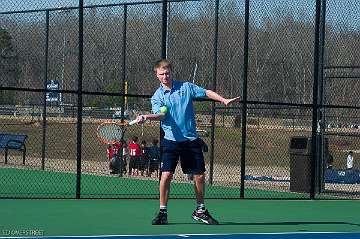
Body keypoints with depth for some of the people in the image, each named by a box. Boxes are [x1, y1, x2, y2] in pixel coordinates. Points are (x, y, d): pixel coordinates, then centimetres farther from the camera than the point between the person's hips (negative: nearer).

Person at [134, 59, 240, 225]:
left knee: (199, 175, 4)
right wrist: (146, 117, -36)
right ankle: (162, 213, -2)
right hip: (171, 141, -2)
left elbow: (207, 92, 10)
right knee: (166, 175, -13)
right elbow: (160, 114, -15)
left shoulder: (186, 87, 6)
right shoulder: (157, 96, 2)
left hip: (191, 140, 2)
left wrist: (224, 100, -3)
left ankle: (200, 211, 22)